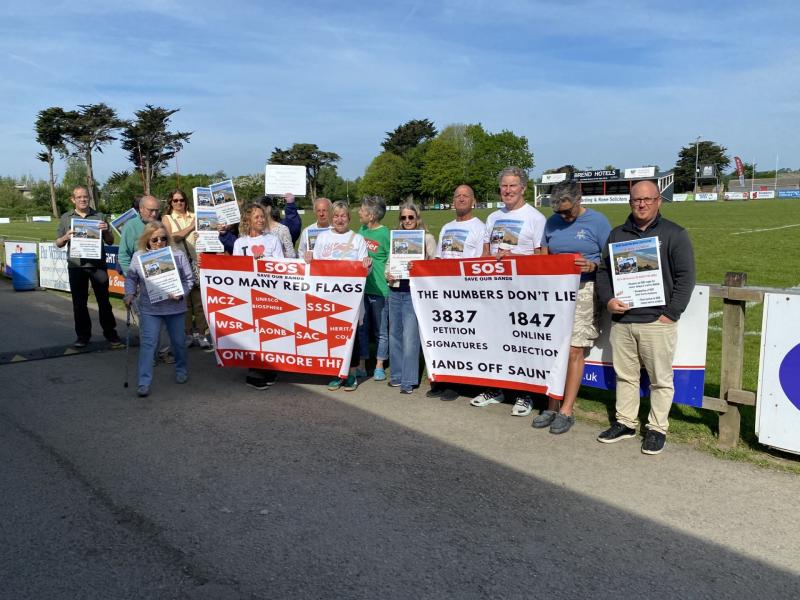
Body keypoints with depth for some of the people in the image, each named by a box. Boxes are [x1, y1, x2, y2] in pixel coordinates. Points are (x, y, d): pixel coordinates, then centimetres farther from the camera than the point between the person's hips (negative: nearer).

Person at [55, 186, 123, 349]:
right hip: (76, 266, 1)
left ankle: (110, 333, 11)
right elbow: (58, 243, 11)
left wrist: (106, 231, -12)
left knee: (104, 300, 3)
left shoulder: (99, 216, 7)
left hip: (98, 265, -1)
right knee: (79, 303, 7)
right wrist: (65, 237, -11)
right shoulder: (66, 218, 9)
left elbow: (110, 241, 9)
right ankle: (83, 335, 16)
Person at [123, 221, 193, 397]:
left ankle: (181, 369, 40)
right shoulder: (138, 256, -1)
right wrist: (130, 293, -5)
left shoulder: (178, 255, -5)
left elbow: (189, 279, -2)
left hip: (174, 307, 1)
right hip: (149, 308, 0)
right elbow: (131, 277, 11)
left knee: (178, 341, 15)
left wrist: (180, 293, -16)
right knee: (148, 343, -5)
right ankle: (144, 382, -2)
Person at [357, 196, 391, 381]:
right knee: (362, 327, 12)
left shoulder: (385, 234, -11)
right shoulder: (362, 230, 8)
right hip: (361, 287, 6)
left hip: (379, 289, -6)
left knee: (380, 330, 8)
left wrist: (388, 276, -17)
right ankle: (362, 365, 22)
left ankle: (379, 367, 20)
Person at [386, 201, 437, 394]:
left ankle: (409, 380, 1)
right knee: (395, 334, 11)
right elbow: (389, 262, 17)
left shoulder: (427, 238, 1)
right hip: (395, 291, 5)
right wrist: (388, 275, -3)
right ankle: (396, 376, 23)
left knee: (410, 337, -8)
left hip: (414, 292, -5)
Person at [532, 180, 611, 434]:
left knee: (574, 351, -4)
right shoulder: (552, 223, 13)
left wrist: (593, 266, -20)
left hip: (584, 290, -4)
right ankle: (552, 406, 13)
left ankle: (567, 411, 6)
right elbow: (543, 256, 18)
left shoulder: (597, 221, -1)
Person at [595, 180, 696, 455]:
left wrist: (670, 314, -10)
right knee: (625, 375, 12)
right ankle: (625, 423, 25)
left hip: (657, 322, -4)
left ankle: (657, 428, 16)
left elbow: (685, 277, -3)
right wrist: (608, 300, -2)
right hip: (621, 320, 4)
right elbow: (603, 271, 15)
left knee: (660, 378, 3)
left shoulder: (674, 234, 1)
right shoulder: (617, 234, 14)